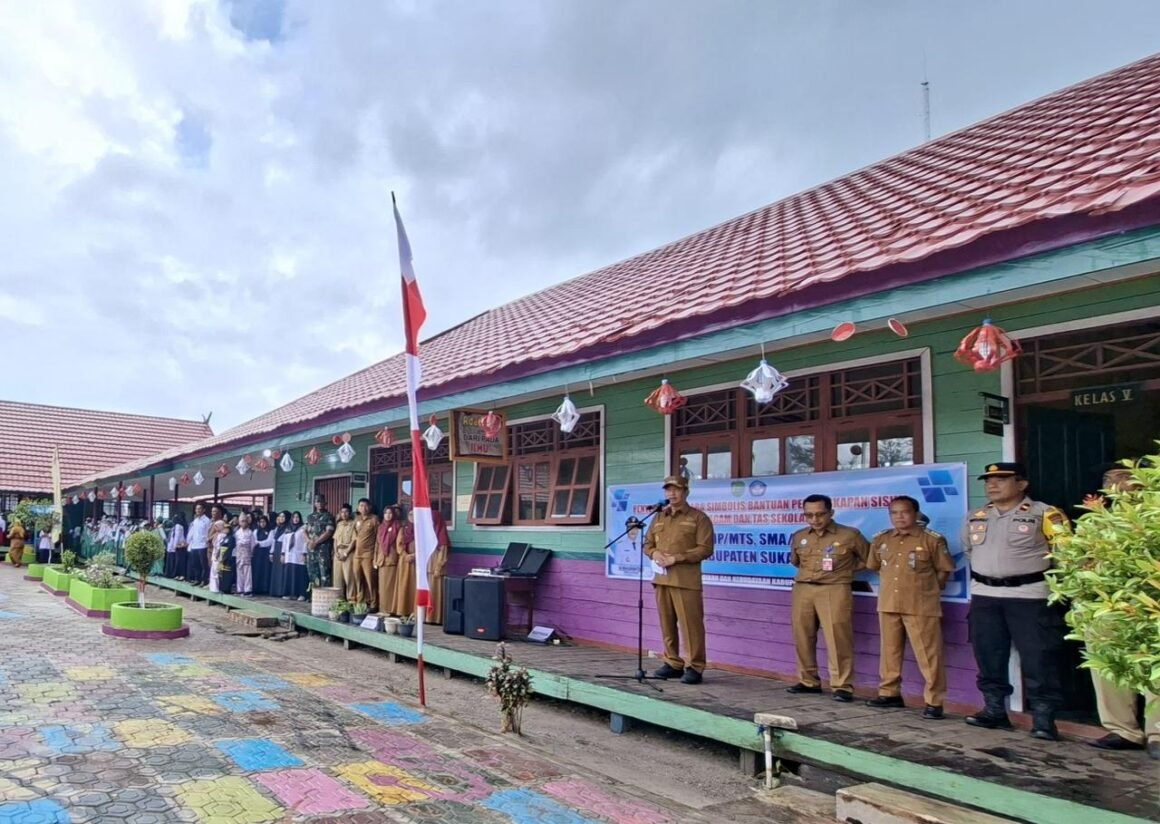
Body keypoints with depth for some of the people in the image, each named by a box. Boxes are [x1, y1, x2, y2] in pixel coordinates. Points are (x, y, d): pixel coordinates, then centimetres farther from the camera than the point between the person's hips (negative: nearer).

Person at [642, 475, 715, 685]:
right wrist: (655, 553, -2)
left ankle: (694, 667, 2)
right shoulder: (659, 518, 19)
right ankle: (673, 663, 19)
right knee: (667, 623, 8)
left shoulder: (698, 518, 0)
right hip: (661, 579, 6)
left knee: (690, 624, -5)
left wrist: (677, 558, -15)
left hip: (686, 581, -6)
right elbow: (648, 543, 21)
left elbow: (705, 548, -8)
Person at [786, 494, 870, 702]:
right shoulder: (799, 537, 10)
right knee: (802, 637, 7)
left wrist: (845, 569, 4)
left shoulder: (849, 535, -3)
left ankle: (842, 686, -1)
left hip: (834, 590, -4)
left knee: (837, 638, -7)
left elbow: (869, 558, 7)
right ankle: (808, 681, 19)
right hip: (802, 590, 5)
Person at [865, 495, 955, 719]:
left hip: (921, 607, -5)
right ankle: (890, 693, 25)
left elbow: (944, 570, 0)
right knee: (889, 651, 13)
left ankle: (934, 701, 5)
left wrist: (926, 589, 3)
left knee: (928, 655, -2)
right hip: (888, 605, 5)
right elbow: (875, 566, 21)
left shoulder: (932, 540, -7)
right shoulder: (881, 540, 7)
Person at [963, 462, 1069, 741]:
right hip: (984, 596, 5)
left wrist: (1045, 573, -1)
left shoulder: (1044, 515, -7)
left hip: (1029, 595, -5)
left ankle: (1043, 718, 4)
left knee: (1038, 659, -3)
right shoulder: (976, 518, 11)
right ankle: (994, 711, 20)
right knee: (988, 657, 9)